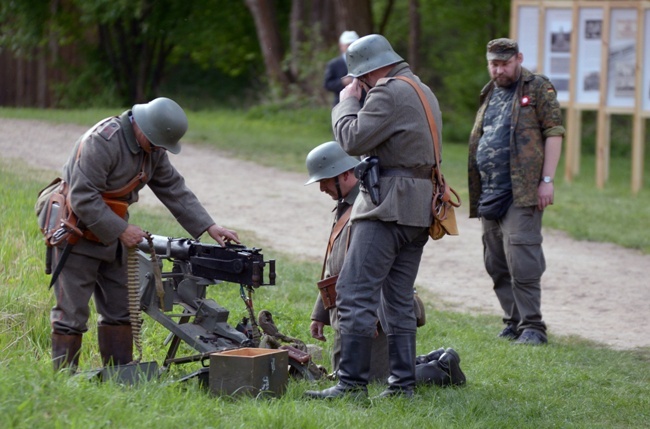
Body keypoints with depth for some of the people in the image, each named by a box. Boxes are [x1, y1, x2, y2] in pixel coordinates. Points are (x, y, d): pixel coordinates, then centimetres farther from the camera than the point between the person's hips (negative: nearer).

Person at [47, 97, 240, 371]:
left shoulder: (153, 149, 2)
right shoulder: (102, 142, -26)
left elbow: (174, 189, 6)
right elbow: (82, 199, -28)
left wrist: (209, 227, -3)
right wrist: (121, 229, -25)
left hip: (111, 236, 9)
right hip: (78, 234, -9)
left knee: (119, 309, 10)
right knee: (72, 312, -5)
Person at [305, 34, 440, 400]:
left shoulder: (390, 93, -10)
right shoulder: (425, 92, 22)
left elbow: (353, 140, -15)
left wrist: (348, 101, -1)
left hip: (390, 205, -10)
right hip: (421, 208, 10)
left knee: (356, 295, -10)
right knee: (398, 300, 13)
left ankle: (352, 383, -13)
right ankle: (403, 383, 11)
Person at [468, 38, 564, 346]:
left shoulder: (538, 88, 0)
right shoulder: (489, 95, 20)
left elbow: (554, 133, -7)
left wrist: (546, 180, -14)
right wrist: (476, 194, 18)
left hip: (521, 193, -8)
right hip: (489, 194, 8)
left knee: (521, 262, -13)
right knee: (497, 264, 10)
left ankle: (532, 326, -10)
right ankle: (514, 322, 18)